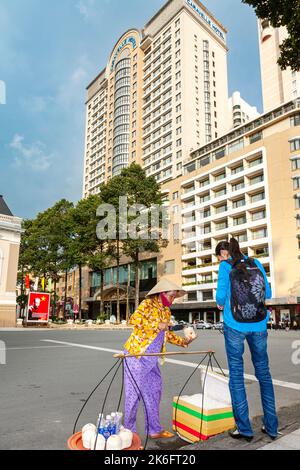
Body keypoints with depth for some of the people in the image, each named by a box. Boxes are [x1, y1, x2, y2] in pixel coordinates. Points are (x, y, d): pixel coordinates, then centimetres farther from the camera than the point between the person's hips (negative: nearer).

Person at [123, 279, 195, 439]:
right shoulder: (148, 304, -13)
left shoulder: (166, 311, 12)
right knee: (134, 393, 2)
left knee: (154, 393, 13)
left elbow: (167, 333, 20)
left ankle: (154, 429, 27)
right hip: (136, 354, -8)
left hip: (151, 359, 8)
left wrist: (182, 341, 9)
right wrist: (157, 325, -27)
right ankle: (129, 431, 17)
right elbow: (134, 319, -29)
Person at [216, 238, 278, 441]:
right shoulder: (256, 263, 6)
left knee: (236, 374, 7)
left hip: (235, 325, -3)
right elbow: (268, 293, 9)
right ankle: (272, 426, 22)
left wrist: (221, 303, 14)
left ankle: (244, 428, 10)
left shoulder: (226, 266, -4)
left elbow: (221, 295, -8)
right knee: (263, 373, 15)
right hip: (259, 325, 4)